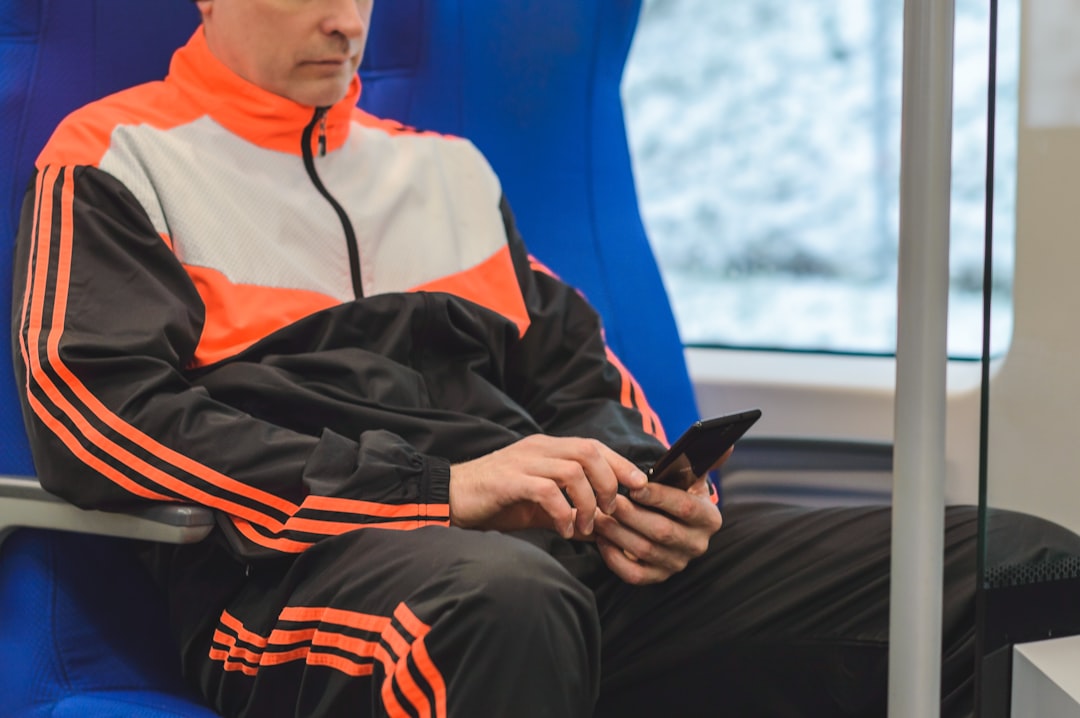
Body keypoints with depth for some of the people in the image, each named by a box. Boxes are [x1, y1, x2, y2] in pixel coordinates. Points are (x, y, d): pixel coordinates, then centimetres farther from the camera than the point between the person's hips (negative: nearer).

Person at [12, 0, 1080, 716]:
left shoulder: (444, 165, 30)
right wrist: (442, 489, -12)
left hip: (560, 540, 5)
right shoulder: (114, 160, 12)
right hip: (302, 556, -5)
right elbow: (94, 414, -4)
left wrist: (640, 488, 2)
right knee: (504, 601, -45)